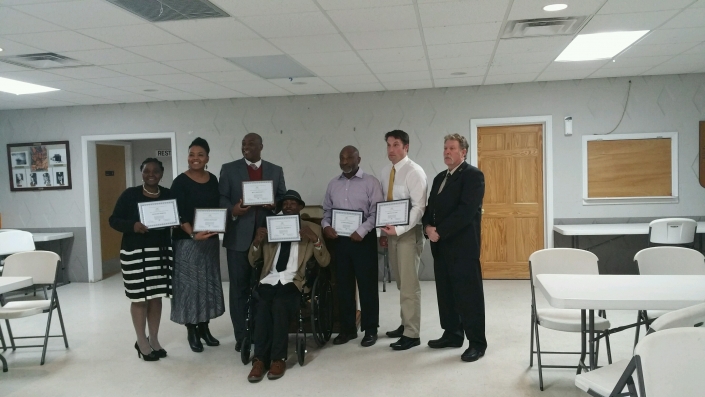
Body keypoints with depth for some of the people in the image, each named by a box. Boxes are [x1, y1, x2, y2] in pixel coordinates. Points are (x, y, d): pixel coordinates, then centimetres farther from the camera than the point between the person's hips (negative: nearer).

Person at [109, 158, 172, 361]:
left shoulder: (169, 195, 4)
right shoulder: (130, 194, -4)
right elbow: (113, 220, -3)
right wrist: (132, 225, -20)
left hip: (161, 251, 3)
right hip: (135, 252, -3)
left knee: (156, 296, 11)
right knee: (139, 298, 4)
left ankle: (154, 340, 24)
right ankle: (141, 341, 19)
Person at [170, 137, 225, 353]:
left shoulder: (212, 180, 7)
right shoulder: (180, 182, -8)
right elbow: (178, 214, -15)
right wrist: (193, 234, -27)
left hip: (211, 239, 5)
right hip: (187, 240, -5)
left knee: (208, 283, 11)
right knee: (189, 284, 0)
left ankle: (204, 327, 23)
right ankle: (191, 331, 12)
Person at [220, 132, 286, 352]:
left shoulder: (275, 170, 10)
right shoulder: (229, 169, 5)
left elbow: (283, 198, 9)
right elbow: (221, 199, 1)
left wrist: (273, 204, -13)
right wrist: (232, 210, -19)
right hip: (239, 237, -2)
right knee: (239, 287, 4)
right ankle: (241, 335, 14)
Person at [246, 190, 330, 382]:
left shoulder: (312, 229, 14)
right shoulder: (269, 227, 20)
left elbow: (324, 262, 4)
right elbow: (252, 261, 17)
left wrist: (315, 240, -12)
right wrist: (257, 241, -2)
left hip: (292, 282, -2)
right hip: (269, 281, 2)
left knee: (279, 306, -34)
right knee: (263, 308, -31)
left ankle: (278, 359, -22)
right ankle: (260, 359, -23)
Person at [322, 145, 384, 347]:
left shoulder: (370, 182, -4)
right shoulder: (333, 184, 12)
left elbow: (376, 212, -10)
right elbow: (327, 210, 15)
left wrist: (361, 231, -19)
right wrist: (326, 226, -4)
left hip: (363, 239, -5)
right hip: (340, 239, 5)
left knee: (367, 285, 2)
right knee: (343, 285, 10)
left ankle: (370, 330, 14)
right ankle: (347, 328, 22)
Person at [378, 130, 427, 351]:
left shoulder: (414, 172, -12)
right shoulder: (386, 172, 10)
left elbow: (419, 207, -19)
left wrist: (399, 230, -28)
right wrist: (384, 231, 8)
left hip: (408, 233, -7)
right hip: (392, 232, 7)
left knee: (409, 284, -2)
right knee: (401, 283, 15)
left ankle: (411, 334, 7)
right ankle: (406, 324, 28)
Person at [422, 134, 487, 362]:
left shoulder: (473, 175, -8)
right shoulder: (439, 178, 19)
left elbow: (466, 210, -18)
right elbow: (431, 207, 17)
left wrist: (440, 231, -18)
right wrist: (428, 227, -4)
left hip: (463, 245, -8)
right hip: (441, 245, 8)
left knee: (469, 294, -3)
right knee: (446, 292, 13)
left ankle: (477, 343, 6)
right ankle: (452, 334, 26)